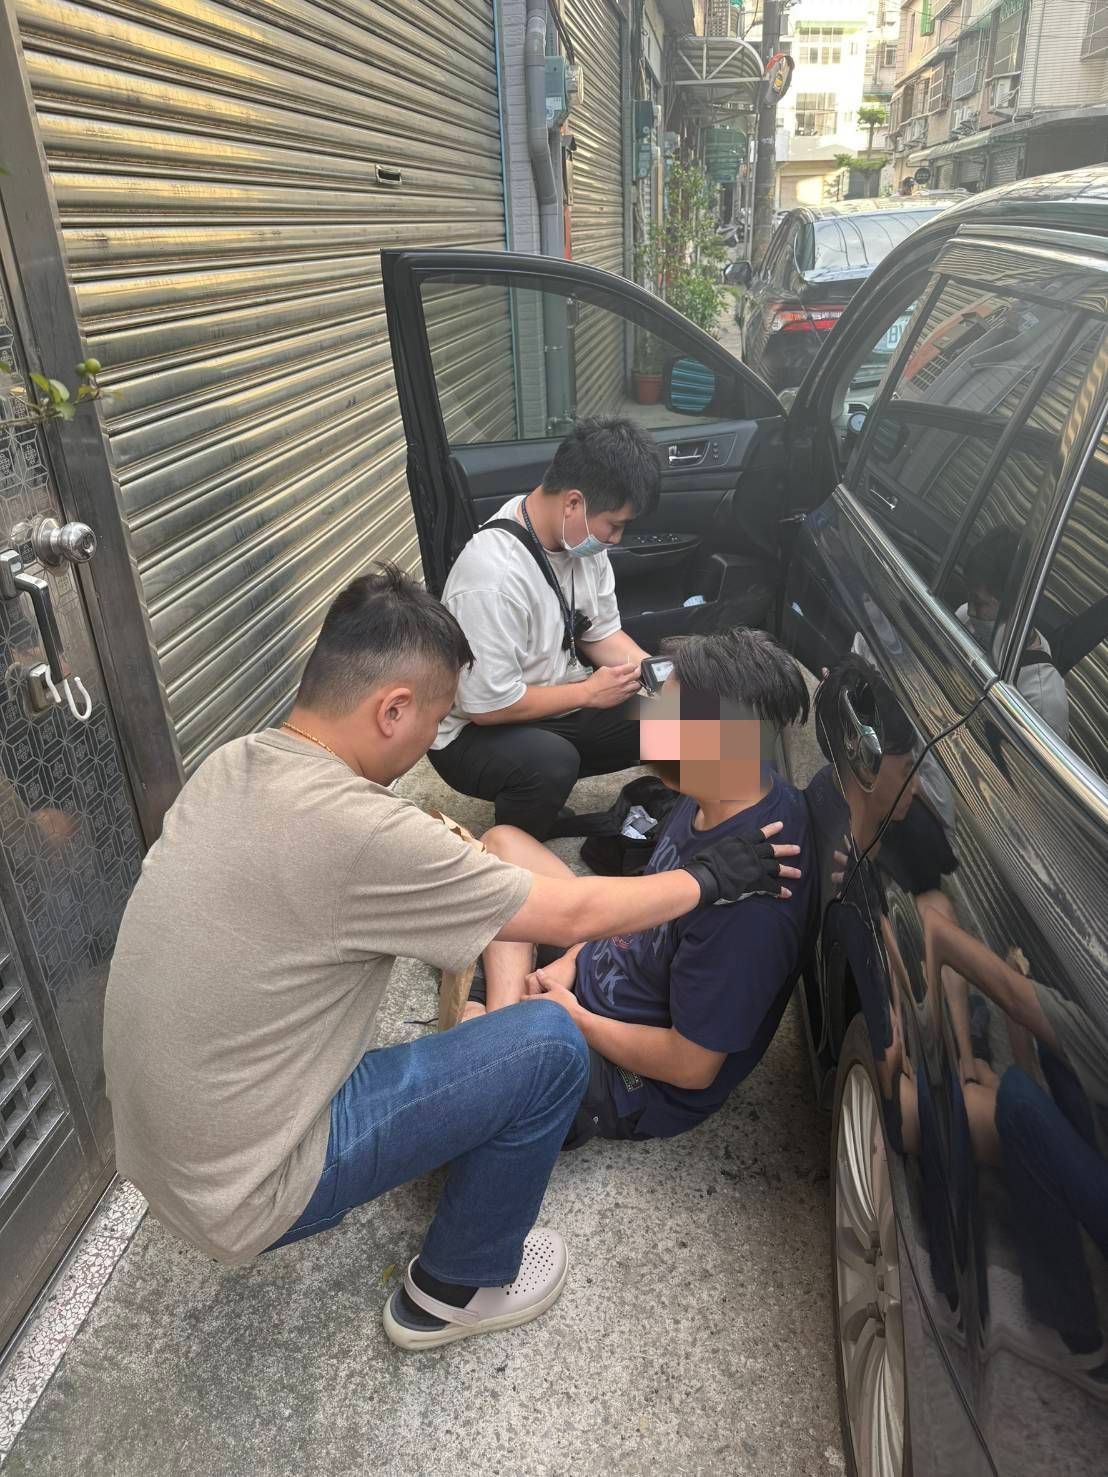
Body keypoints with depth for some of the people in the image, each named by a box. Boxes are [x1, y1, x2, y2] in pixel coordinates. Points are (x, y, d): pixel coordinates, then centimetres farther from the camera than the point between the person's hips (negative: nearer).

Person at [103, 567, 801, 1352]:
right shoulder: (358, 832, -30)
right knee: (551, 1045, -8)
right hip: (246, 1195, -8)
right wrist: (707, 877, -2)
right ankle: (454, 1292, 16)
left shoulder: (232, 765, -5)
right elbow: (573, 915, -17)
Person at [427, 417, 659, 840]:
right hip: (475, 733, -8)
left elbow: (602, 632, 6)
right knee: (552, 762, -38)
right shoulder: (494, 575, -31)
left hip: (555, 705, 8)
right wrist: (588, 692, -18)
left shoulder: (580, 535, -6)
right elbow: (487, 704, -27)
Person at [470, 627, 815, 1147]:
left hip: (630, 1085, -9)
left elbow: (692, 1066, -26)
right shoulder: (716, 793, -10)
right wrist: (571, 960, -1)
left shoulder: (743, 900, -37)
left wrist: (573, 1017, -14)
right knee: (503, 842, 9)